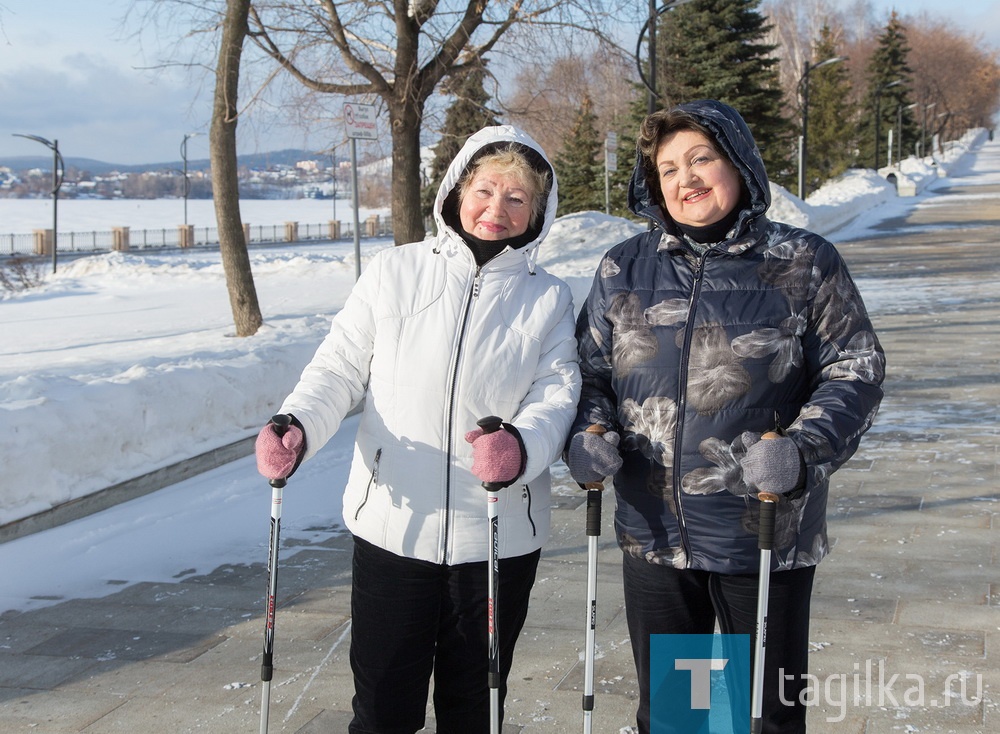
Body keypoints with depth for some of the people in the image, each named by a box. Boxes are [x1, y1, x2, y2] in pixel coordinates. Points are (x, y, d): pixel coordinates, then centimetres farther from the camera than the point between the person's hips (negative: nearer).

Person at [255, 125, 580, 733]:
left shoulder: (549, 299, 5)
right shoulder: (395, 272, 2)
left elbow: (556, 393, -5)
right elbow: (341, 368, 3)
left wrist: (520, 445, -27)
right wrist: (297, 427, -17)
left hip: (499, 539, 1)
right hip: (392, 528, -1)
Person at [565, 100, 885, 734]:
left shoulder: (805, 265, -4)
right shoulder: (625, 267, 5)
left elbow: (854, 370, -3)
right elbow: (590, 368, 11)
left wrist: (804, 450, -20)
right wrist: (589, 434, -9)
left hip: (768, 533, -3)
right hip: (653, 533, 3)